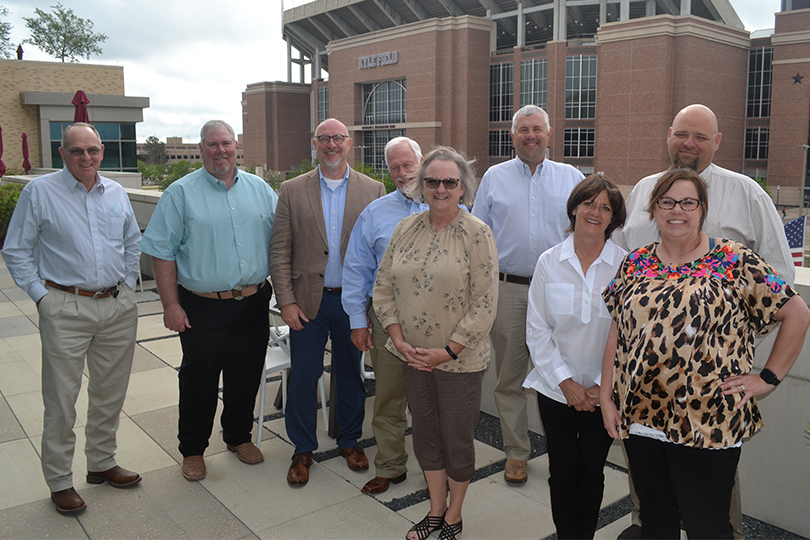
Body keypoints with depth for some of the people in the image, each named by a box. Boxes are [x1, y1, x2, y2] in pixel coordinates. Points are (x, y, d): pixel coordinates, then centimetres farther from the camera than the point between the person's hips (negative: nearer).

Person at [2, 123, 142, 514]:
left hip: (118, 307, 4)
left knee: (110, 393, 14)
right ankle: (59, 480, 18)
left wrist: (127, 284, 12)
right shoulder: (39, 192, -3)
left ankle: (101, 463, 31)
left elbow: (133, 243, 21)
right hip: (66, 309, -4)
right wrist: (41, 295, -6)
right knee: (61, 399, 2)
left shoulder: (116, 193, 9)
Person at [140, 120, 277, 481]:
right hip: (203, 307, -3)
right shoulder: (180, 193, -3)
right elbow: (162, 252, -5)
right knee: (198, 380, 8)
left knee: (246, 377, 15)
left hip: (254, 303, 3)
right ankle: (192, 450, 27)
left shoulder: (261, 190, 8)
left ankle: (239, 437, 36)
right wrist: (170, 305, -10)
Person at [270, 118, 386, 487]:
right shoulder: (292, 191, 2)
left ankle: (350, 440, 33)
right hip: (308, 301, 0)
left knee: (350, 374, 13)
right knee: (303, 376, 6)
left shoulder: (373, 191, 1)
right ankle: (303, 450, 24)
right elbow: (279, 251, 0)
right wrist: (286, 301, -7)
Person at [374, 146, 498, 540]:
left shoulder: (477, 234, -12)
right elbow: (383, 287, 5)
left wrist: (448, 351, -16)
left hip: (460, 360, -4)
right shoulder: (405, 229, 2)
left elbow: (484, 304, -14)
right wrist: (399, 340, -5)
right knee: (425, 433, 17)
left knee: (457, 438, 10)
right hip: (414, 356, 4)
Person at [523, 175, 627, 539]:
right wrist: (565, 381, -8)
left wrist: (603, 385, -10)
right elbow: (536, 330, -2)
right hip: (556, 388, 1)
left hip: (604, 392, 0)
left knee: (591, 471, 12)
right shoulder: (549, 262, -3)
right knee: (562, 471, 9)